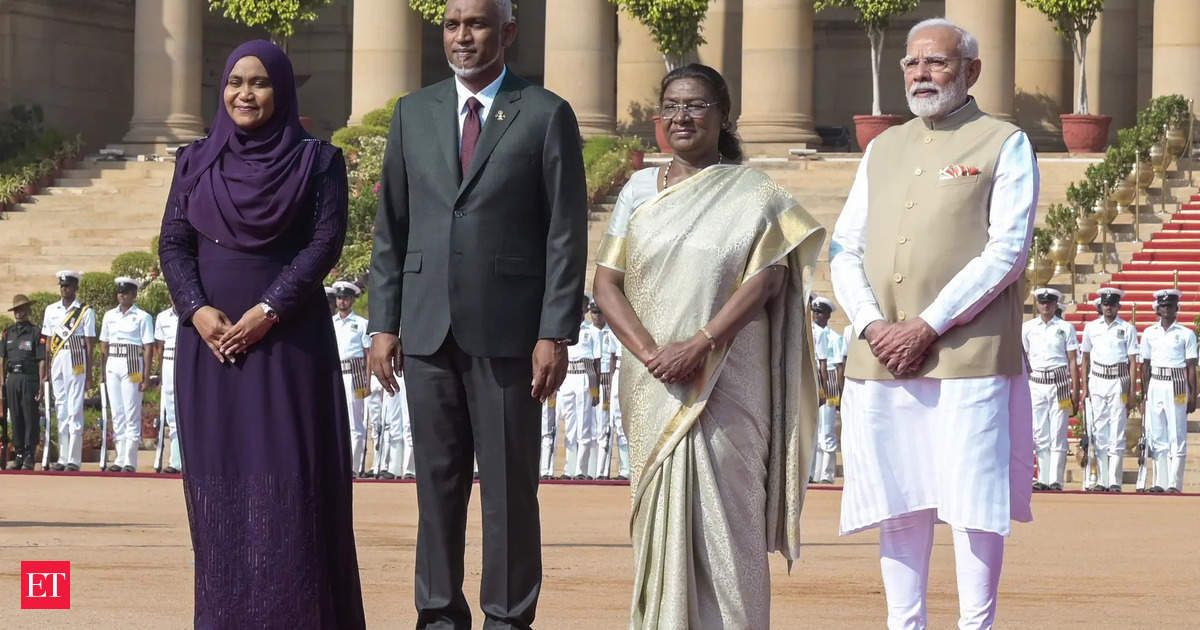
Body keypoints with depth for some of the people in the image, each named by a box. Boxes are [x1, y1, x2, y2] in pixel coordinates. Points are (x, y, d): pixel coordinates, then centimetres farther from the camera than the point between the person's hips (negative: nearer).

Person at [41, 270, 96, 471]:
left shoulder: (86, 311, -1)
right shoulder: (51, 310, 13)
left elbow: (90, 344, -1)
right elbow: (48, 342, 16)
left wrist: (89, 374, -5)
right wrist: (47, 370, 11)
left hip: (76, 361, -5)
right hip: (57, 361, 5)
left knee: (75, 410, -8)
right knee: (61, 411, 7)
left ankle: (74, 460, -8)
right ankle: (63, 458, 10)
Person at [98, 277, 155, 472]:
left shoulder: (142, 317, -2)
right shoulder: (109, 316, 14)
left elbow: (148, 348, -5)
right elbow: (104, 345, 18)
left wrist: (146, 375, -11)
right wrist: (103, 372, 11)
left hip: (132, 365, -6)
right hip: (112, 366, 6)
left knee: (132, 414, -6)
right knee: (116, 413, 7)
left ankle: (130, 462, -6)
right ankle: (120, 459, 11)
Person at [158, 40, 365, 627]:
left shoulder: (316, 159, 2)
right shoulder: (195, 161, 10)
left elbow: (326, 241, -7)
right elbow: (173, 243, 5)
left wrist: (268, 310, -16)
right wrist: (198, 310, -12)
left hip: (287, 336, -3)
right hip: (209, 335, 3)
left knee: (289, 470, -6)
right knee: (217, 473, 2)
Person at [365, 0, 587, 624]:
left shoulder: (546, 115, 0)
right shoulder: (414, 113, 11)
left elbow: (567, 234, -3)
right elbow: (391, 226, 13)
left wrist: (556, 334, -9)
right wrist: (384, 323, 6)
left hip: (508, 331, -3)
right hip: (428, 331, 3)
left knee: (510, 483, 0)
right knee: (437, 480, 7)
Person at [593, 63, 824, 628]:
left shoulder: (753, 194, 3)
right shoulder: (639, 190, 10)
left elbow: (765, 281, -7)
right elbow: (607, 283, 4)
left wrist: (699, 344, -17)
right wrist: (649, 352, -12)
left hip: (728, 383, -3)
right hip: (653, 385, 3)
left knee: (723, 505, -6)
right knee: (659, 509, 2)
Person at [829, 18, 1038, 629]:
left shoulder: (1004, 145, 3)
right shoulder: (882, 150, 18)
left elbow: (1008, 250, -8)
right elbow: (845, 249, 13)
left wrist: (927, 327, -14)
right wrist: (872, 325, -6)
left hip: (969, 356, -5)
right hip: (881, 359, 5)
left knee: (975, 499, -5)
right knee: (898, 501, 6)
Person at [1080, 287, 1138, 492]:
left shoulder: (1128, 329, 3)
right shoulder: (1091, 327, 10)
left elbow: (1132, 361, 2)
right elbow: (1085, 358, 15)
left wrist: (1131, 391, -3)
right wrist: (1084, 387, 9)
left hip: (1118, 382, -3)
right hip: (1097, 381, 3)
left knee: (1117, 432, -5)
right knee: (1098, 432, 2)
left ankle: (1115, 481, -5)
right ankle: (1101, 480, 5)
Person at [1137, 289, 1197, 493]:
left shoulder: (1186, 334, 2)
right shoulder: (1149, 333, 11)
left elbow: (1191, 367, 0)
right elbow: (1145, 365, 14)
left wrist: (1193, 396, -4)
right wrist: (1144, 393, 10)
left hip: (1177, 385, -4)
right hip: (1155, 385, 4)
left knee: (1177, 436, -5)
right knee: (1157, 436, 4)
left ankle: (1175, 483, -7)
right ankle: (1160, 482, 9)